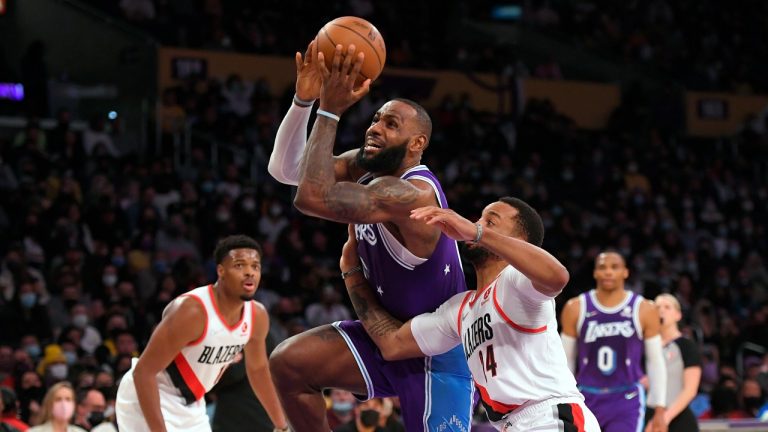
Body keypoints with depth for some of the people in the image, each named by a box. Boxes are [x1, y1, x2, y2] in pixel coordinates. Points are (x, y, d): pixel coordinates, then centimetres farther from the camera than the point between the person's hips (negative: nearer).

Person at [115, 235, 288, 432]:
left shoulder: (257, 316, -6)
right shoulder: (191, 311, -30)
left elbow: (258, 369, 14)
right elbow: (143, 371, -28)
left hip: (190, 405, 8)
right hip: (147, 401, -8)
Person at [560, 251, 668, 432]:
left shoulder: (644, 310, -2)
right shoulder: (576, 308, 0)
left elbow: (655, 361, 3)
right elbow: (565, 360, 7)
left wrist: (659, 409, 0)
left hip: (626, 400, -2)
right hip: (587, 399, 2)